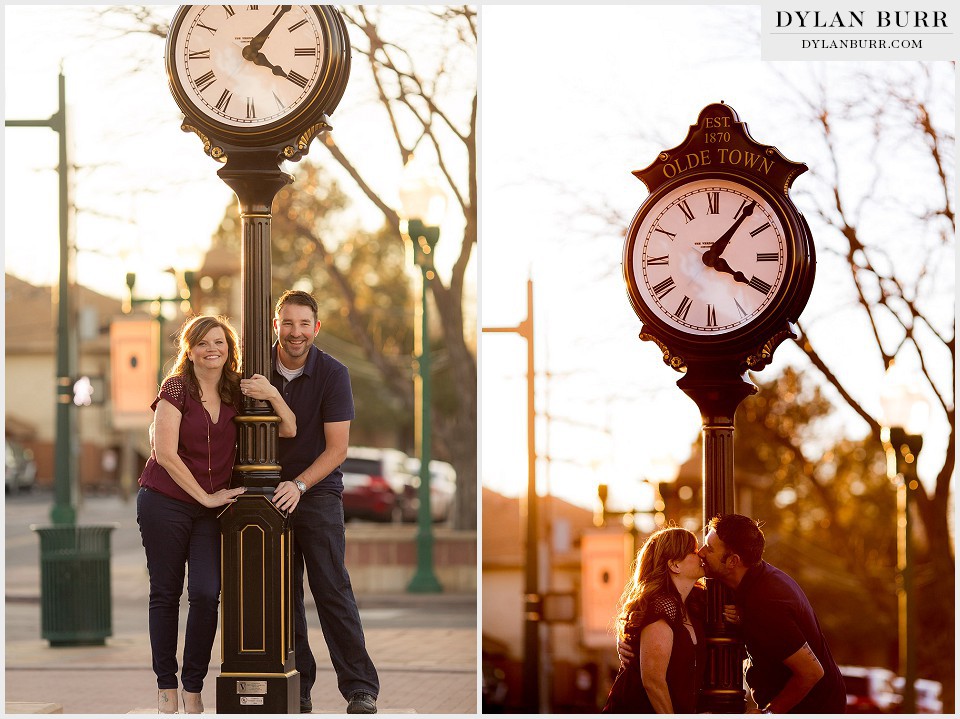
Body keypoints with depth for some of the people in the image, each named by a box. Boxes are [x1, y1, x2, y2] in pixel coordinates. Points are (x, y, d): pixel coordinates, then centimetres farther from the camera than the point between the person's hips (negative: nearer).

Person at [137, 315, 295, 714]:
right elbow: (165, 452, -13)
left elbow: (289, 428, 2)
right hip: (165, 502, -3)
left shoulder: (237, 393, 5)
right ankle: (166, 685, 16)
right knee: (165, 592, 5)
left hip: (211, 507, 3)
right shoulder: (176, 388, -7)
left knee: (207, 594, -9)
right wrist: (205, 496, -10)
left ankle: (193, 689, 3)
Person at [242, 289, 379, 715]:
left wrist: (299, 485, -21)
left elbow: (337, 448, -9)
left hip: (317, 490, -3)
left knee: (331, 587, -10)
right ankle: (297, 689, 9)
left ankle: (360, 689, -10)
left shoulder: (332, 374, -9)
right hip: (269, 491, 3)